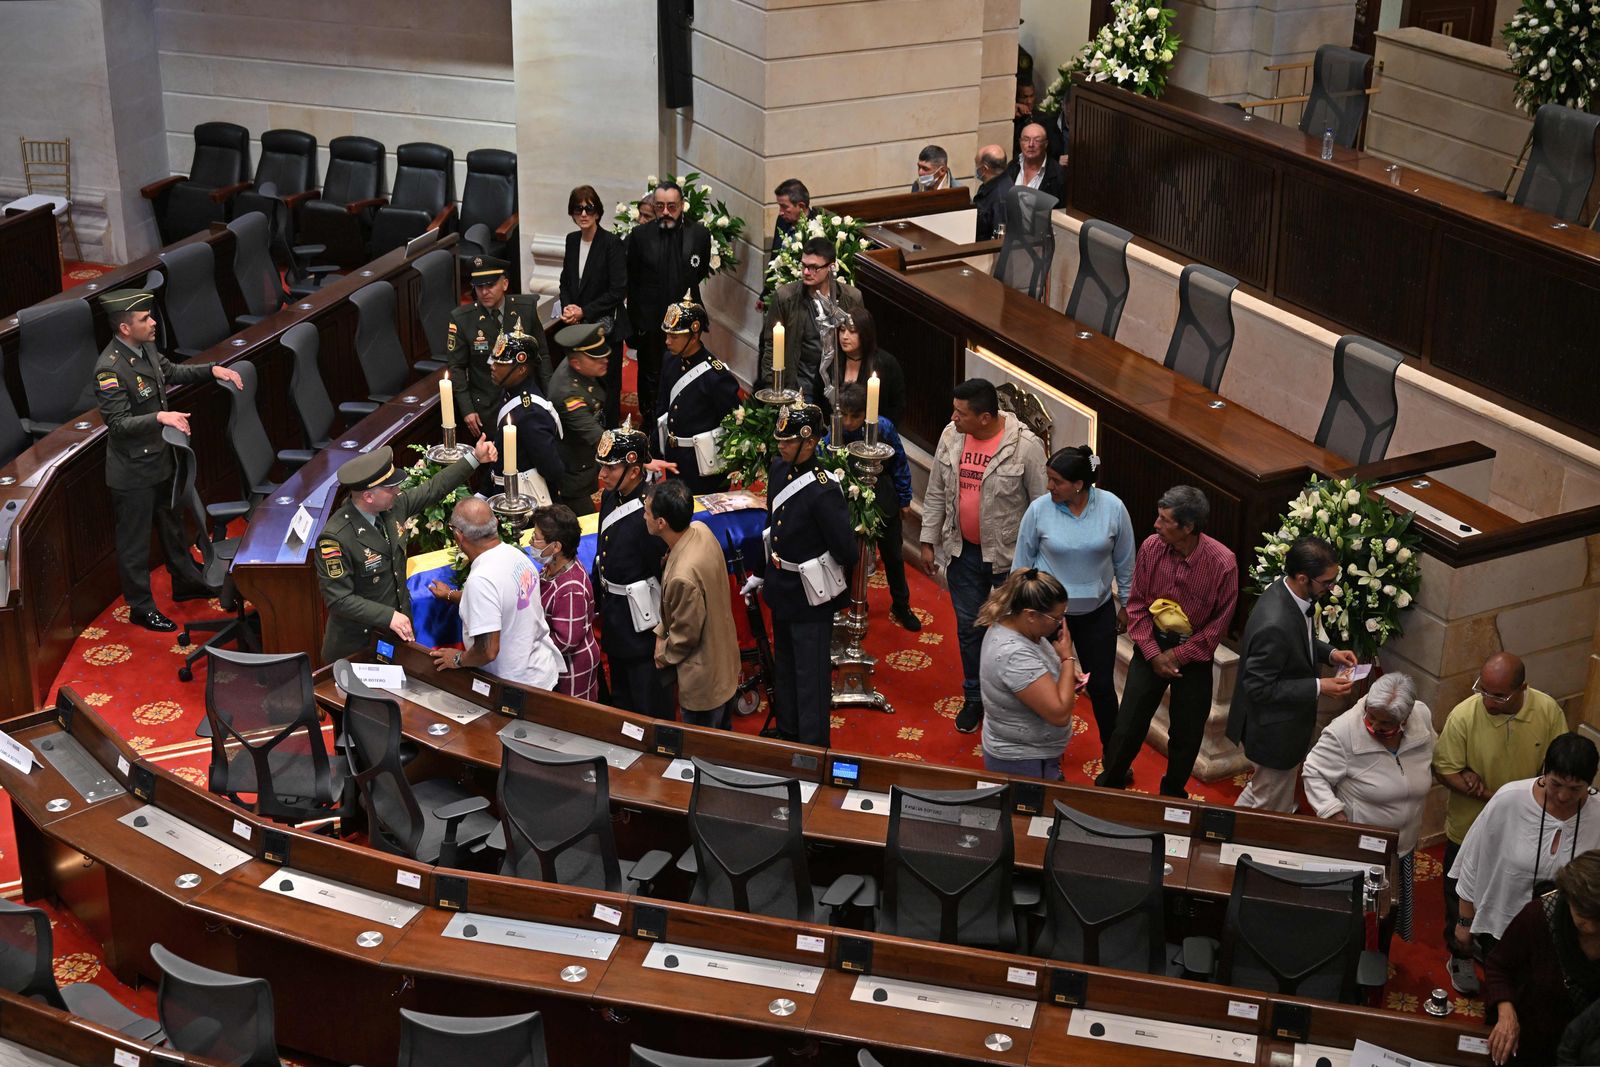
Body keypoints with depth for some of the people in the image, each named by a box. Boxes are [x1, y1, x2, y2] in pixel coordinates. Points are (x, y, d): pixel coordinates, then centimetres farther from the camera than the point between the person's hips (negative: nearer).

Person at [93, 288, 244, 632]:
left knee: (173, 524, 26)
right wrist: (160, 417, -41)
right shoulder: (110, 368, -28)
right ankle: (141, 607, 22)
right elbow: (118, 423, -30)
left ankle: (185, 582, 45)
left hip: (160, 459, 9)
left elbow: (172, 372, 18)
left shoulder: (146, 348, -1)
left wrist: (212, 370, 7)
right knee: (135, 540, 7)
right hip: (133, 470, -9)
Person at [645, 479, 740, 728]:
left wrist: (663, 656, -3)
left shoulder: (683, 576, -38)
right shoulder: (701, 530, -12)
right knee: (722, 744, 28)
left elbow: (686, 635, -21)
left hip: (703, 682, -8)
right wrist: (661, 631, 2)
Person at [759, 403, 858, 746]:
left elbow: (846, 553, -22)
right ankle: (787, 732, 45)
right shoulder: (779, 471, -4)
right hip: (781, 590, 8)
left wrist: (823, 574, -2)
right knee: (785, 666, 26)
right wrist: (764, 575, 16)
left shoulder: (823, 492, -28)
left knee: (811, 678, 6)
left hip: (810, 597, -8)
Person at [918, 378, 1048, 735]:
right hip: (964, 552, 4)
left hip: (1011, 556, -4)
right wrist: (929, 542, 8)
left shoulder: (1025, 446, -21)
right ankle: (974, 698, 35)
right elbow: (936, 494, 6)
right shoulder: (951, 436, -6)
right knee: (969, 628, 17)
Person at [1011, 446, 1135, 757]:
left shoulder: (1113, 507, -14)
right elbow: (1022, 562, -3)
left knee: (1102, 685, 9)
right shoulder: (1039, 509, -16)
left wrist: (1125, 604, 7)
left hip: (1097, 611, 0)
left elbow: (1124, 562, -1)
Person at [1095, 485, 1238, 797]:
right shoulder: (1151, 547, -14)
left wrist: (1177, 656, -13)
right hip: (1151, 646, 2)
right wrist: (1153, 654, -12)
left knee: (1186, 732, 13)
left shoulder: (1223, 563, -22)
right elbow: (1136, 604, -4)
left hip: (1194, 652, -1)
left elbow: (1219, 623, -12)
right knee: (1129, 722, 7)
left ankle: (1173, 793, 37)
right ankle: (1111, 780, 34)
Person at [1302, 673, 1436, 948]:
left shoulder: (1422, 716, -14)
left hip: (1403, 842, 5)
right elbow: (1314, 773, -17)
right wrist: (1332, 811, -27)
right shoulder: (1344, 731, -28)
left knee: (1391, 909, 23)